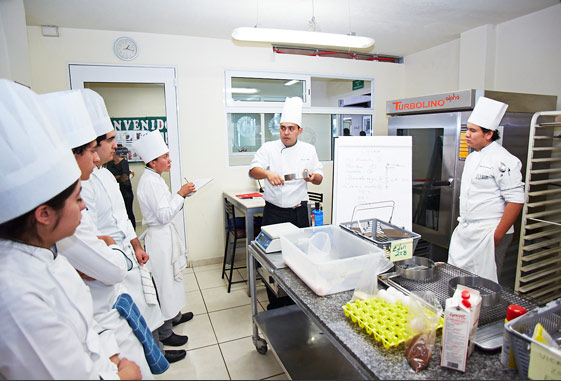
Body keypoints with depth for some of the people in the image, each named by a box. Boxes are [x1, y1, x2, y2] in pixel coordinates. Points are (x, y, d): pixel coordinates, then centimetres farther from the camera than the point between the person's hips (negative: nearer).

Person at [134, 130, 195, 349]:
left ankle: (174, 315, 42)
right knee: (164, 283, 3)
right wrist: (181, 194, -17)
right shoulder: (150, 182, -21)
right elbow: (165, 215, -24)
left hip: (165, 234, 10)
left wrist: (182, 195, 5)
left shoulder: (154, 179, 10)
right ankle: (164, 333, 19)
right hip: (160, 237, -10)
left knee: (170, 279, 23)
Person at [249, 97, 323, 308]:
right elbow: (253, 170, -13)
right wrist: (268, 173, -35)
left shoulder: (308, 150, 9)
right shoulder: (269, 149, 1)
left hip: (299, 212, 2)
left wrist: (313, 177, -13)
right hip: (274, 212, -2)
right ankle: (275, 303, 19)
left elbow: (319, 178, 12)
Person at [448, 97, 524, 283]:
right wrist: (463, 223, 16)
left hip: (487, 233, -8)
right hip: (464, 231, 8)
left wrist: (497, 236, -16)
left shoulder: (503, 160, -14)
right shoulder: (471, 158, 12)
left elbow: (516, 201, -17)